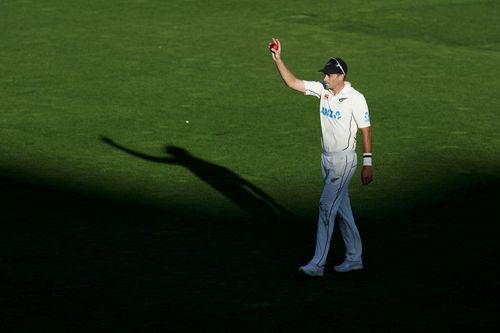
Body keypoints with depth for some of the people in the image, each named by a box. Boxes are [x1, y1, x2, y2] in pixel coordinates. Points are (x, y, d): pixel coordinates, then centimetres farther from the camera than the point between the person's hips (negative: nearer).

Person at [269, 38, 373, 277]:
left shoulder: (355, 98, -16)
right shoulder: (322, 89, 1)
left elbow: (365, 130, -13)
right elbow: (293, 83, 3)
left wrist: (367, 163, -14)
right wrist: (278, 59, -9)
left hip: (344, 160, -7)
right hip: (327, 158, 7)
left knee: (326, 206, -11)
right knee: (341, 208, 13)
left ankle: (318, 264, -12)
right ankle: (354, 258, 24)